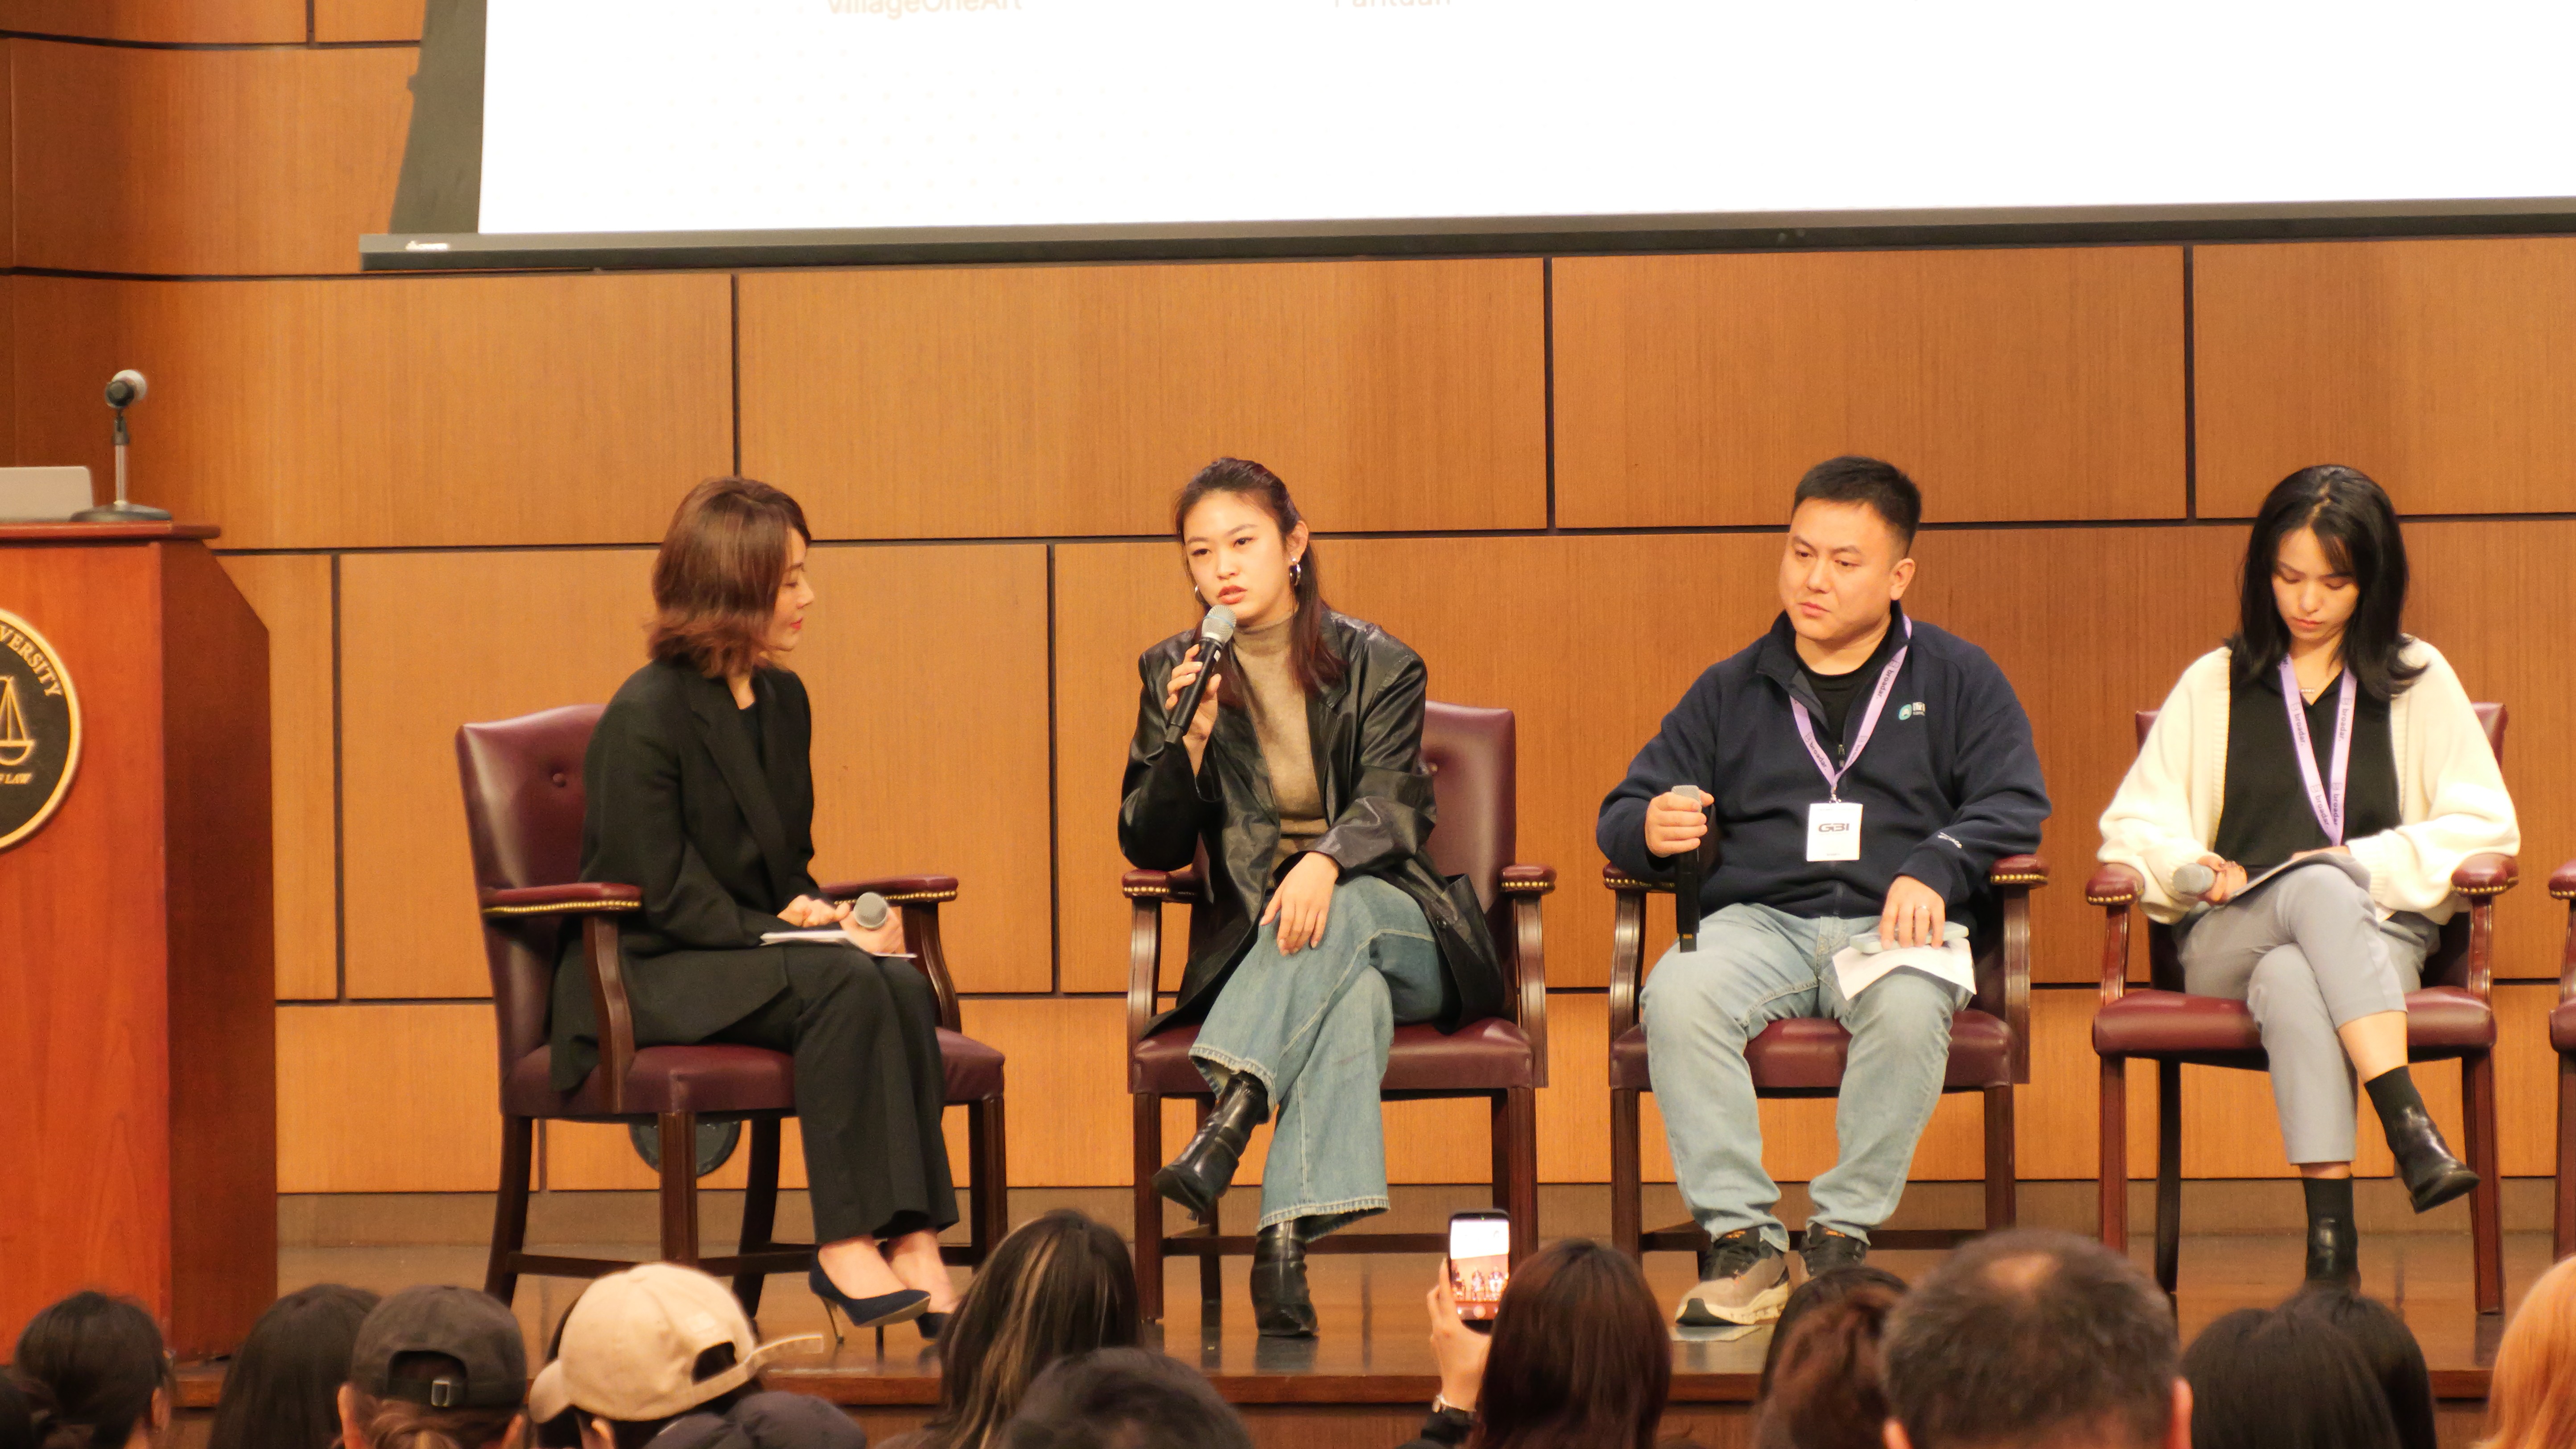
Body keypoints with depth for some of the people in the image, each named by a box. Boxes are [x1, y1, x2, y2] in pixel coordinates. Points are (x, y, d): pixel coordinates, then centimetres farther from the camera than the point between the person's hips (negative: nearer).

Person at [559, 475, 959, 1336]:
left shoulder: (784, 701, 11)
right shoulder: (644, 717, -13)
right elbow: (667, 897, -16)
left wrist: (814, 913, -2)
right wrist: (792, 935, -22)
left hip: (756, 953, 7)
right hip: (648, 976, -7)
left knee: (901, 985, -25)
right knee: (844, 984, -32)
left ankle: (912, 1243, -34)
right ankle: (846, 1247, -31)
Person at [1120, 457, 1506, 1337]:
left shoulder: (1376, 668, 2)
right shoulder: (1173, 675, 8)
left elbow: (1390, 807, -14)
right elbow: (1150, 850, 3)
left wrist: (1325, 864, -38)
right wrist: (1191, 744, -15)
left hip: (1395, 927, 0)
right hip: (1253, 942, 0)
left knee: (1340, 914, -38)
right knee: (1355, 995, -38)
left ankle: (1230, 1116, -54)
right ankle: (1290, 1235, -56)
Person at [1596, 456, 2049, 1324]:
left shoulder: (1956, 679, 16)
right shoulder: (1731, 690, 22)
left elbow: (2015, 805, 4)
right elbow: (1625, 813, 18)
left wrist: (1934, 867, -14)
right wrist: (1650, 830, -8)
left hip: (1889, 924, -2)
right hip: (1758, 919, 2)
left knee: (1909, 1006, -38)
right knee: (1677, 993, -33)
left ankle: (1843, 1235, -24)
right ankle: (1742, 1241, -28)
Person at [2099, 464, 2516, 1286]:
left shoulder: (2420, 680, 17)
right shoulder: (2214, 686, 19)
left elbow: (2486, 828, 8)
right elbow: (2131, 826, 16)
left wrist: (2367, 864, -7)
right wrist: (2187, 867, -6)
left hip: (2377, 930, 0)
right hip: (2227, 943, 0)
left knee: (2294, 983, -40)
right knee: (2320, 889, -38)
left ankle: (2330, 1236, -51)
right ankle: (2409, 1126, -52)